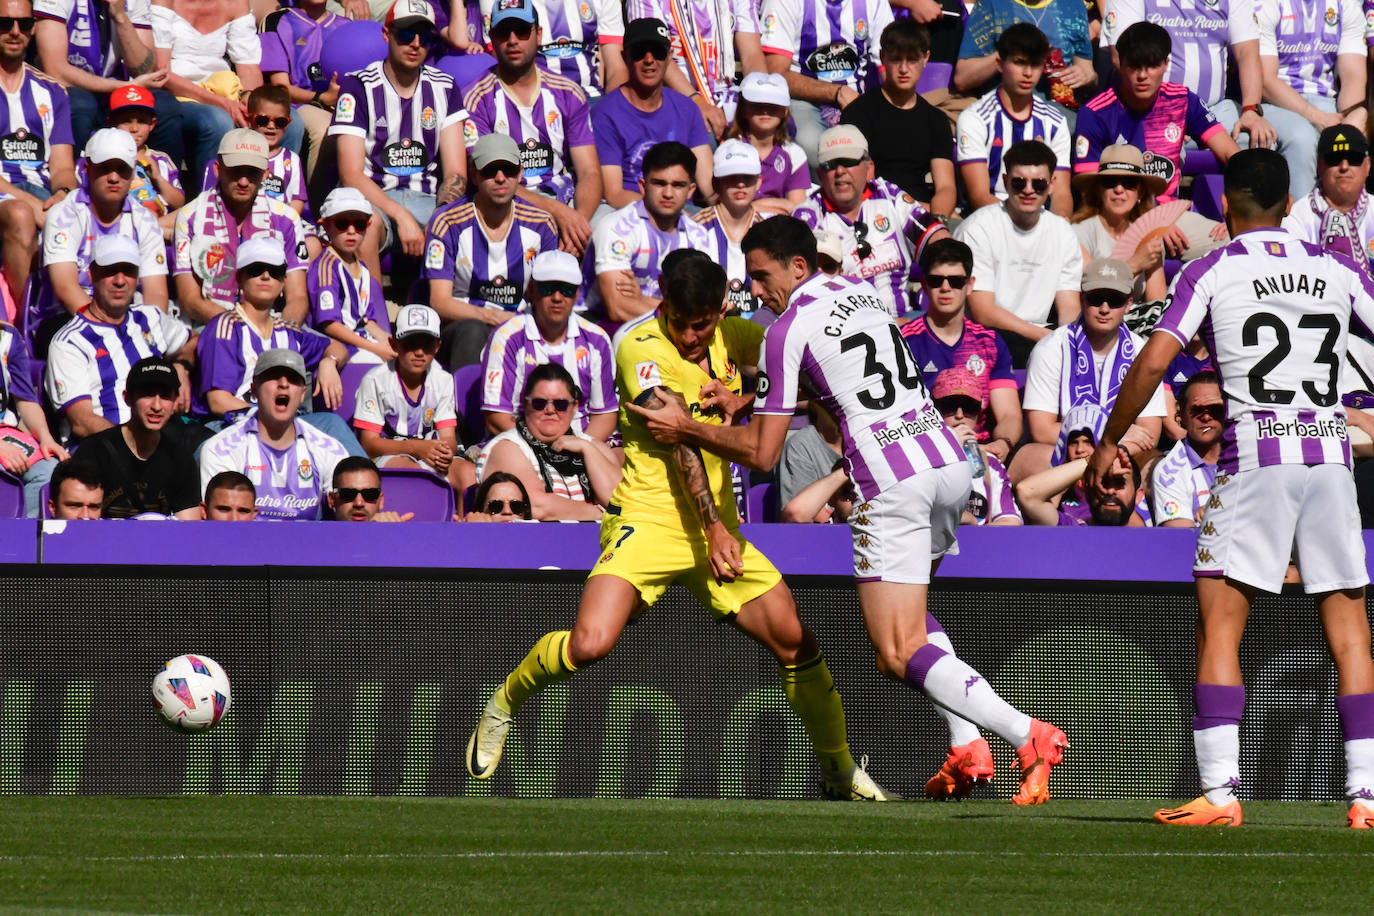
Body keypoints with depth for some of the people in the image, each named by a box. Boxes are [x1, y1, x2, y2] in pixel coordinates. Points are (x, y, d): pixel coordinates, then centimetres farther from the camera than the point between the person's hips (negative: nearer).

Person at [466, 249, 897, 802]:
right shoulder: (642, 349, -13)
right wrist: (714, 530, -29)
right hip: (649, 517, -6)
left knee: (796, 643, 2)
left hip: (719, 525, 6)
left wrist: (741, 397, -5)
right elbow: (679, 443, -21)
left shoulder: (732, 338, 5)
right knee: (591, 643, -24)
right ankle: (505, 703, 5)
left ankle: (839, 770, 22)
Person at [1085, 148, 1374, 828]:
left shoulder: (1212, 270, 2)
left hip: (1255, 457, -3)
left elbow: (1153, 361, -6)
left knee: (1219, 626, -2)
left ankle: (1220, 790, -14)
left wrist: (1110, 441, 6)